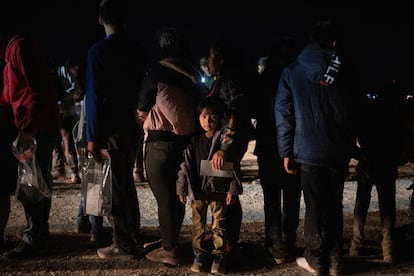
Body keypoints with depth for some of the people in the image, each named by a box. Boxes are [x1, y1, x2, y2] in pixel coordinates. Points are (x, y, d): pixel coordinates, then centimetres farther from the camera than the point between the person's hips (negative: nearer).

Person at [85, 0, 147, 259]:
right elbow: (142, 90, 10)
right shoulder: (138, 51, 6)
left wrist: (93, 137, -12)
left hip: (110, 130, -7)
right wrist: (135, 118, 16)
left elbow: (95, 97, -15)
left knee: (114, 189, 1)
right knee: (126, 185, 18)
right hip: (132, 128, 7)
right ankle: (132, 240, 27)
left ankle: (124, 245, 8)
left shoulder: (99, 51, -12)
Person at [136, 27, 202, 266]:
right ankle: (172, 243, 27)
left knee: (164, 197, 0)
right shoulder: (193, 74, 7)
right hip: (186, 140, 7)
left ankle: (170, 251, 5)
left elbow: (143, 105, 1)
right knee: (176, 193, 16)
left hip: (161, 141, -6)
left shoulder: (159, 69, -9)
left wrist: (142, 115, 22)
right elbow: (196, 105, 12)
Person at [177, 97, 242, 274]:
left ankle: (218, 256, 18)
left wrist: (233, 189, -7)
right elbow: (186, 165, 4)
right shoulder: (193, 141, 2)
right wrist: (182, 188, 2)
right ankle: (199, 254, 22)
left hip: (219, 190, -2)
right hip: (198, 190, 2)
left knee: (219, 224, 6)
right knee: (198, 224, 9)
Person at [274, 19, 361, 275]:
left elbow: (284, 115, -3)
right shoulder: (348, 70, 3)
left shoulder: (293, 72, -1)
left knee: (315, 206, 6)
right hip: (340, 152, 2)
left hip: (309, 151, -2)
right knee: (334, 205, 12)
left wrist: (287, 152, 1)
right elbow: (355, 112, 8)